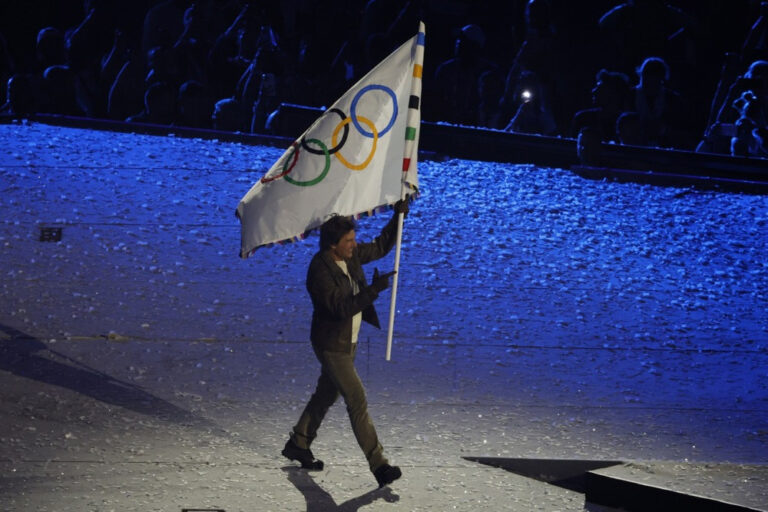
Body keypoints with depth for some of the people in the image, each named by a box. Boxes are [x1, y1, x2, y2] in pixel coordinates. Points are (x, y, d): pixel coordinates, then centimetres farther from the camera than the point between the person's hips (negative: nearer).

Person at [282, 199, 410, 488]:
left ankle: (297, 445, 38)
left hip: (348, 342, 9)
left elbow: (380, 247, 13)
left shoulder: (350, 255, -2)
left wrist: (398, 218, 0)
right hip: (331, 346, -9)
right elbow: (341, 308, -33)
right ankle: (378, 465, -7)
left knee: (326, 395, 22)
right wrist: (374, 289, -39)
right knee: (357, 402, -9)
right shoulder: (320, 271, -26)